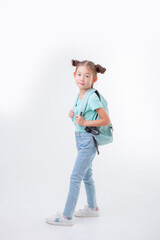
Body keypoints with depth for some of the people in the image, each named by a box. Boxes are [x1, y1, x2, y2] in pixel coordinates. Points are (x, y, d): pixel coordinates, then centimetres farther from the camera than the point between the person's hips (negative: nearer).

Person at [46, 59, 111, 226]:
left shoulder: (92, 97, -18)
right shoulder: (80, 95, 7)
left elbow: (106, 120, -18)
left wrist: (85, 122, -21)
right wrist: (74, 115, 0)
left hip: (88, 141, -9)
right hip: (81, 139, 9)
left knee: (75, 178, -5)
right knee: (86, 176, 19)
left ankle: (67, 216, 5)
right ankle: (93, 208, 36)